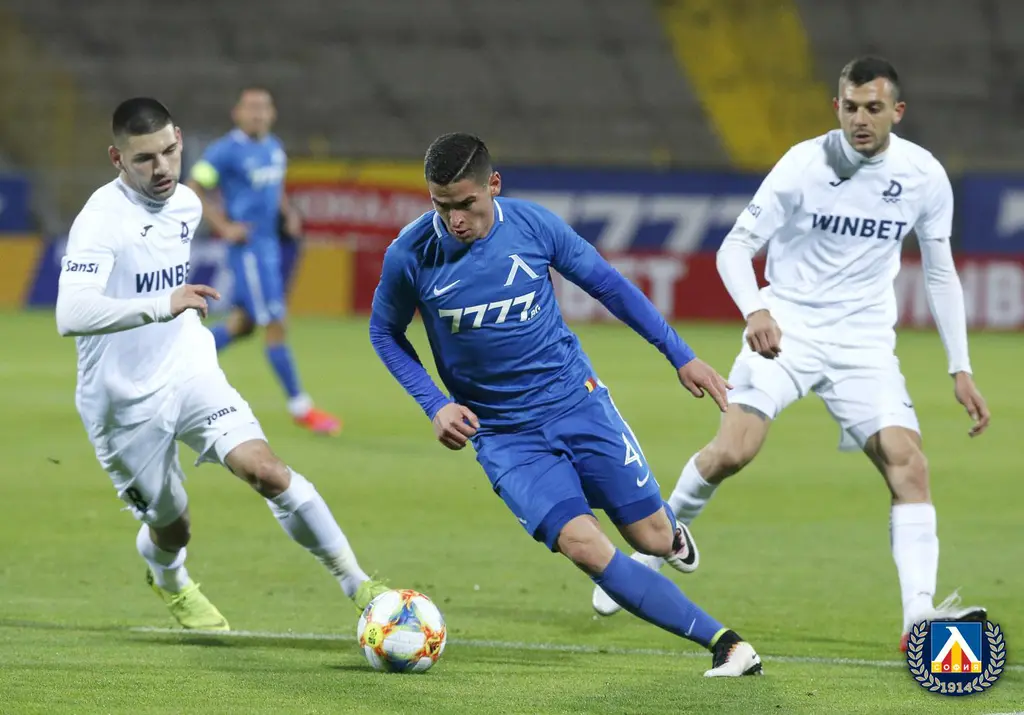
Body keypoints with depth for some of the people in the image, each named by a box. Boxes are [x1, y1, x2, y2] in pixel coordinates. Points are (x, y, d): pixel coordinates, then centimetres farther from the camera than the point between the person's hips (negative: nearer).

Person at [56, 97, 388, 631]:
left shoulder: (187, 204, 2)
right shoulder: (100, 220, -22)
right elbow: (70, 315, -37)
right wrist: (163, 306, -47)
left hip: (189, 372, 4)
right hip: (124, 401, -4)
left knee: (265, 469, -19)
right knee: (171, 526, 11)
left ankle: (356, 585, -15)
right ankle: (168, 581, 49)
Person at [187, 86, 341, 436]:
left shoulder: (274, 148, 11)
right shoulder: (226, 151, -12)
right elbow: (193, 190, -11)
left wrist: (288, 214, 9)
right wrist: (224, 227, -17)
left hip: (270, 244, 8)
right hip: (248, 247, -8)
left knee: (243, 323, 14)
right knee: (275, 325, -5)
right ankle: (300, 408, 0)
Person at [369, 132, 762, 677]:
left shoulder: (532, 225, -11)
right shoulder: (410, 255, -13)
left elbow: (607, 285, 4)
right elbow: (385, 332, 5)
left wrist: (680, 355, 6)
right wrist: (434, 404, -8)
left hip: (576, 400, 1)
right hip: (502, 434, -1)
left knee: (652, 538, 2)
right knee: (581, 544, -20)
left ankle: (671, 532, 44)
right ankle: (722, 643, -16)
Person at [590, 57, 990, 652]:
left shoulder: (925, 175, -1)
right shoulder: (805, 165, -11)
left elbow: (941, 273, 10)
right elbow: (736, 246, -7)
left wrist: (961, 369, 5)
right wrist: (756, 310, -27)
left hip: (865, 342, 3)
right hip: (787, 329, -3)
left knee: (909, 464, -16)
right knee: (733, 451, -20)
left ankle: (921, 618, -19)